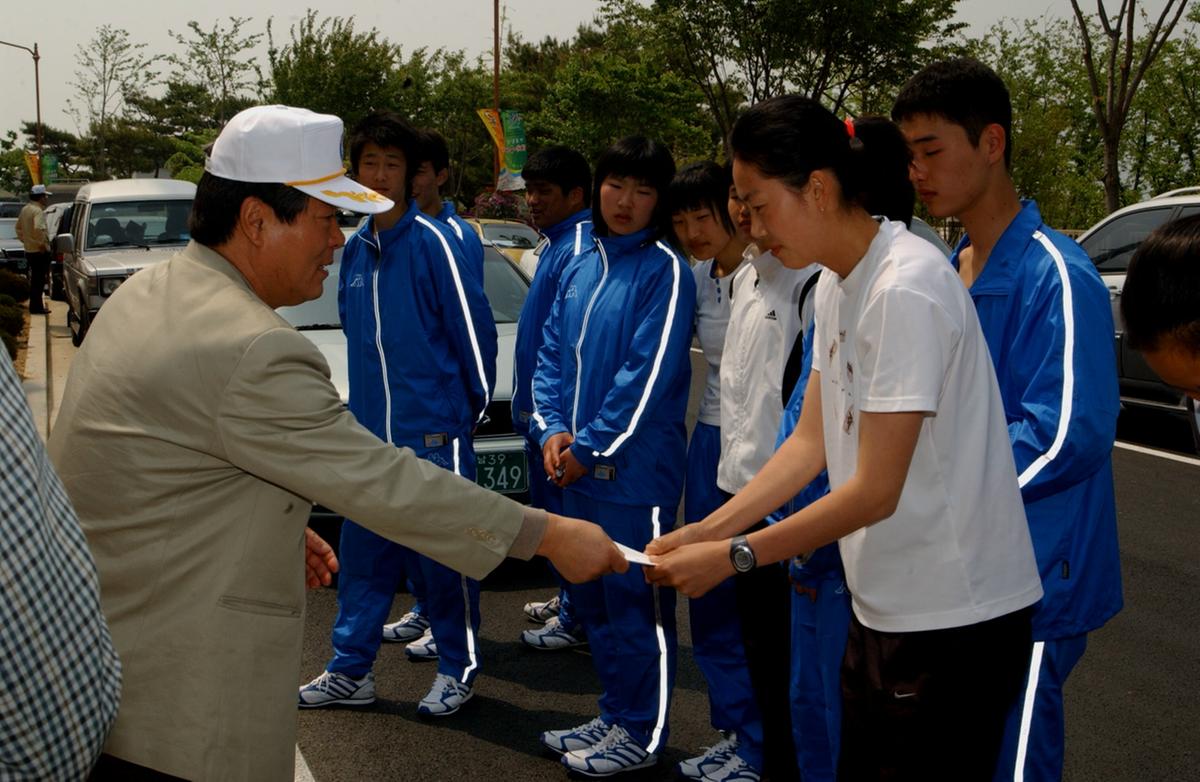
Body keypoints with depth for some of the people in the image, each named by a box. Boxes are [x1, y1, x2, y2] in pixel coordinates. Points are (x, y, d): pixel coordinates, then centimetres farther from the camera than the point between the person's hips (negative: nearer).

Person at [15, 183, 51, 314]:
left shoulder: (25, 209, 12)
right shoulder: (38, 211, -17)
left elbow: (19, 227, 20)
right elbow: (38, 229, -32)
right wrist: (43, 243, -21)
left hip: (29, 249, 9)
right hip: (39, 251, -9)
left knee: (35, 279, 16)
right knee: (39, 280, -4)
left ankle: (36, 306, 22)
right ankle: (36, 307, -2)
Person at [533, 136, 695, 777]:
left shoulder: (664, 271, -10)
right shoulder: (579, 270, 12)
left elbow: (649, 375, -17)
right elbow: (551, 357, 13)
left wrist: (590, 448, -14)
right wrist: (553, 431, -2)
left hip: (635, 469, -8)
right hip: (577, 469, 8)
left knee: (636, 602, 2)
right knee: (592, 597, 17)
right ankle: (614, 716, 32)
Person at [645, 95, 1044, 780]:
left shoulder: (906, 290, -21)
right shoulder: (836, 286, 8)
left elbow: (876, 491, -21)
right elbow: (810, 441, 10)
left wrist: (733, 557, -15)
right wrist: (706, 531, 1)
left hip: (953, 621, -9)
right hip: (884, 609, 9)